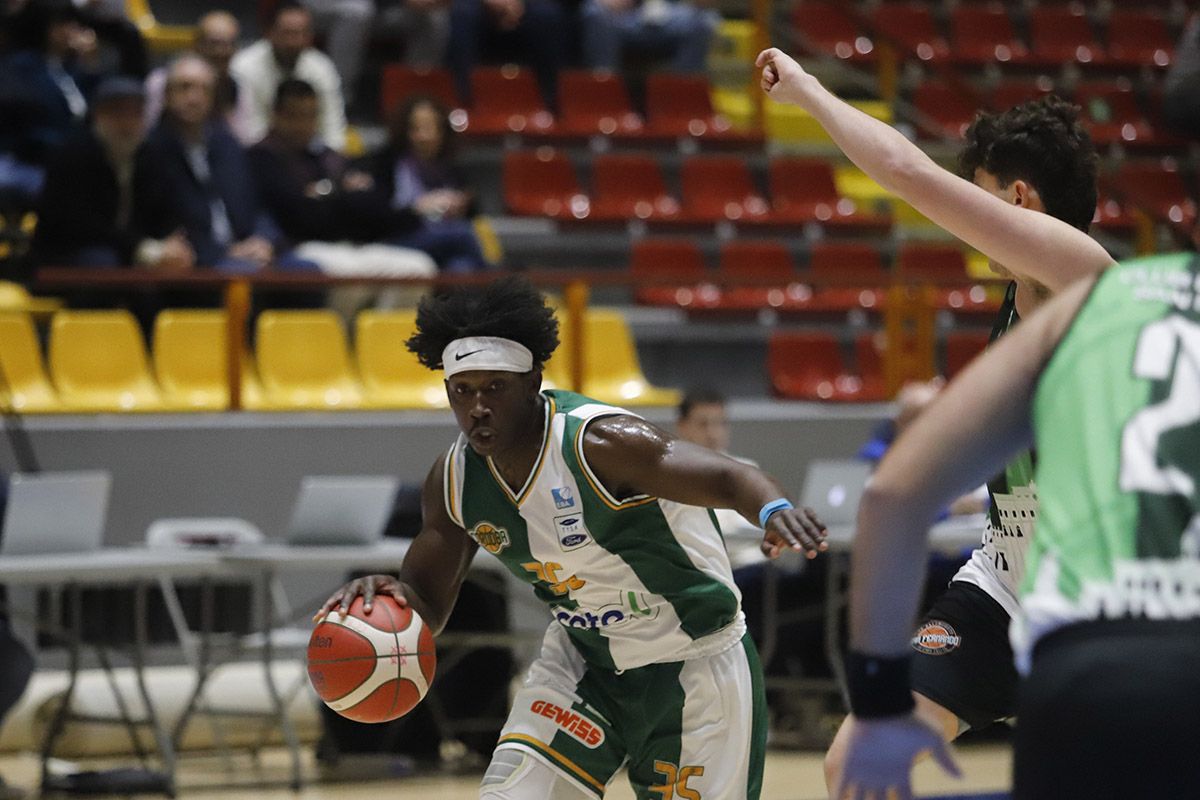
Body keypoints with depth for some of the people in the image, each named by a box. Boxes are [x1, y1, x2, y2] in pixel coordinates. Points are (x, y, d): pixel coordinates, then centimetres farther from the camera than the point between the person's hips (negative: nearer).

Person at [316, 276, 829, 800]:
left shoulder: (598, 442, -27)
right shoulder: (454, 481, -8)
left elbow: (731, 479, -34)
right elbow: (426, 608, 2)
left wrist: (774, 510, -57)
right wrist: (390, 596, -22)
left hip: (694, 669, -5)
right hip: (582, 660, 5)